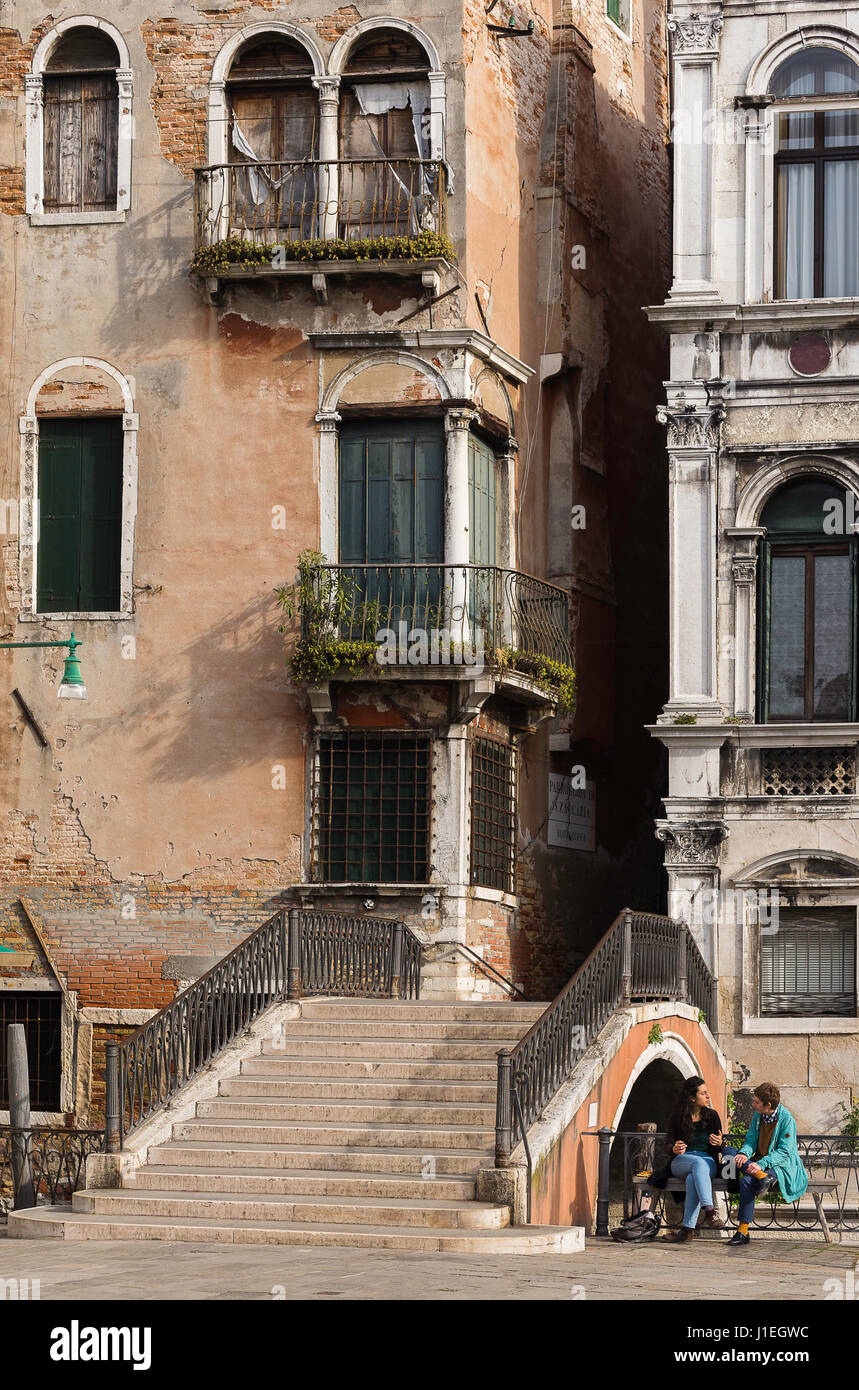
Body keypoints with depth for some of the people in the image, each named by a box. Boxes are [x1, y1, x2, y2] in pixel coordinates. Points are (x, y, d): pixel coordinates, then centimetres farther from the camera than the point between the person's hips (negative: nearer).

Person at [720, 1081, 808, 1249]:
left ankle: (743, 1231, -31)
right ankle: (763, 1177, -31)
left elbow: (784, 1152, -19)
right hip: (759, 1162, 8)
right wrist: (744, 1153, -17)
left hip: (781, 1166, -8)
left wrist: (761, 1164, -32)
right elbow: (751, 1140, 7)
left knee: (747, 1181, -34)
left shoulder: (786, 1119, -15)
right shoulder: (758, 1115, 6)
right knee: (728, 1150, -14)